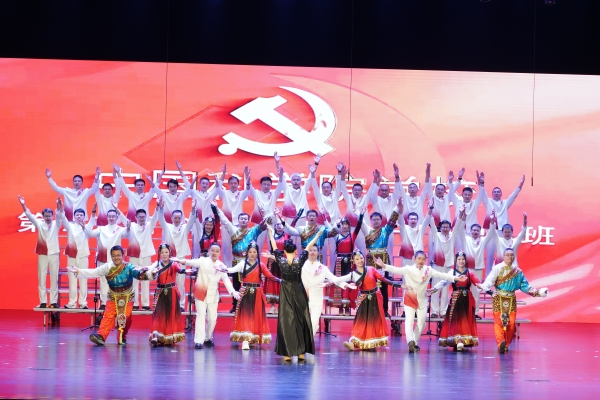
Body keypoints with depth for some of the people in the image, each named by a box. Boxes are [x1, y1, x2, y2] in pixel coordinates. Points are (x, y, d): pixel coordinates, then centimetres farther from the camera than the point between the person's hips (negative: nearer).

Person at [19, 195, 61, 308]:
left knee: (54, 277, 1)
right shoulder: (39, 225, 5)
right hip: (42, 254, 1)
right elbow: (30, 216, -5)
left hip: (54, 253, -1)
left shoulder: (56, 224, 3)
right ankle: (43, 302, 3)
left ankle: (54, 301, 4)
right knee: (42, 277, 0)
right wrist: (23, 205, -21)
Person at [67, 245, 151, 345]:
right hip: (113, 297, 2)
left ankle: (122, 337, 13)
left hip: (127, 297, -2)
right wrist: (78, 271, -16)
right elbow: (93, 272, -7)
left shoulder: (128, 267, -13)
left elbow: (137, 272, -31)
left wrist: (142, 272, -56)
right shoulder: (108, 267, -5)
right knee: (108, 316, -12)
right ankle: (101, 336, -24)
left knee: (126, 317, -7)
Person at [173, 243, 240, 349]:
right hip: (201, 293, -3)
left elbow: (226, 280, -3)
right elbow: (191, 262, -23)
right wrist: (179, 260, -42)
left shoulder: (221, 266, 2)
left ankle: (208, 338, 29)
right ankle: (198, 341, -13)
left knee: (212, 318, 8)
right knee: (201, 315, -11)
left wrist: (233, 291, -17)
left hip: (213, 295, 3)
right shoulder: (203, 261, -6)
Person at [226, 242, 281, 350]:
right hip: (245, 293, -2)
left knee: (256, 316, 5)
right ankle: (245, 340, -14)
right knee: (245, 315, -8)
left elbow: (270, 276, -4)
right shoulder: (243, 264, 2)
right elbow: (233, 270, -13)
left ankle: (253, 339, 17)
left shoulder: (261, 265, 5)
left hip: (257, 294, 2)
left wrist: (279, 280, -21)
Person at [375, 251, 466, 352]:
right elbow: (396, 270, -20)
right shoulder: (408, 269, -9)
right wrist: (383, 265, -36)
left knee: (421, 323, 7)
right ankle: (411, 341, -31)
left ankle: (415, 343, 21)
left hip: (422, 300, 3)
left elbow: (442, 275, -4)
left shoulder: (428, 270, -2)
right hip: (409, 299, -3)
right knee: (409, 321, -14)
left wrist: (456, 278, -11)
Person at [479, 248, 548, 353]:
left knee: (511, 323, -1)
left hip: (511, 300, 4)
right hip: (498, 299, -3)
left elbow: (524, 286, 12)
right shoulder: (497, 268, -3)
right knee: (499, 321, -14)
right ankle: (501, 343, -28)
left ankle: (506, 345, 10)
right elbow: (489, 281, -14)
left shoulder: (517, 271, 8)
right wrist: (483, 286, -35)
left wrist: (537, 292, 4)